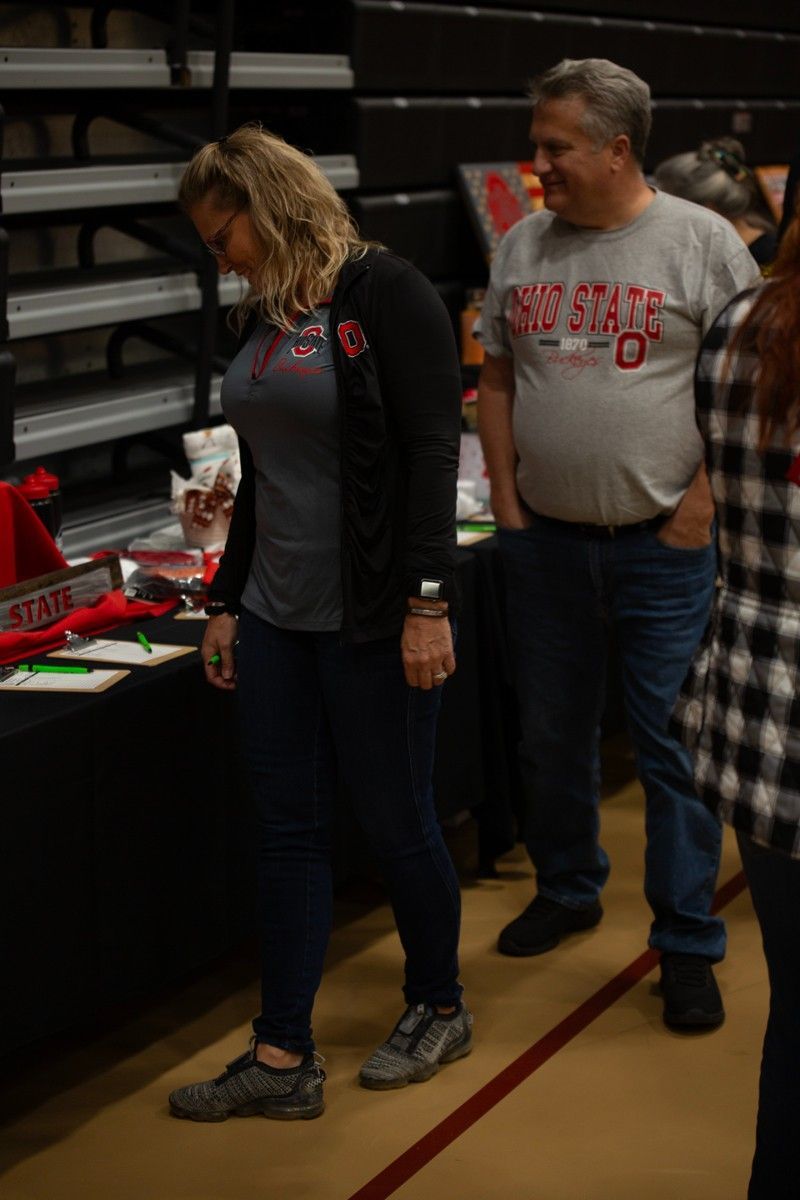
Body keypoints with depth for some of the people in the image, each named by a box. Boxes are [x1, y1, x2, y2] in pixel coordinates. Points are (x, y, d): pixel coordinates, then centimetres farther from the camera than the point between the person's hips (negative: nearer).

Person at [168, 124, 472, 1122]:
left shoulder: (385, 294, -10)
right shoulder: (263, 317, 13)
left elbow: (432, 450, -15)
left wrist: (427, 600, -20)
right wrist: (225, 602, 18)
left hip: (371, 618, -7)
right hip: (277, 616, 7)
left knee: (394, 818, 5)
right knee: (287, 828, 7)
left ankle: (439, 1008, 27)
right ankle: (282, 1058, 12)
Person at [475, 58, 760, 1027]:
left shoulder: (701, 242, -7)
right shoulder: (523, 246, 7)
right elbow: (496, 378, 13)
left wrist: (701, 505, -13)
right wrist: (506, 498, 5)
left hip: (663, 547, -4)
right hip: (545, 541, 5)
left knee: (675, 749, -1)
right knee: (551, 737, 16)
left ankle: (687, 946, 10)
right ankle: (566, 890, 37)